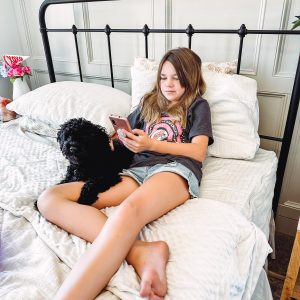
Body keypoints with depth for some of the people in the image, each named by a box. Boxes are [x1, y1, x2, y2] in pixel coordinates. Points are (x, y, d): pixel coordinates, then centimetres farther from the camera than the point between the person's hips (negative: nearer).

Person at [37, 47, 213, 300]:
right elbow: (126, 134, 31)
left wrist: (151, 144, -6)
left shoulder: (198, 105, 19)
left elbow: (198, 152, 5)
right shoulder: (149, 103, 31)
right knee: (49, 199, -20)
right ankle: (141, 252, -39)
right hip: (136, 170, 5)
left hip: (176, 168, -4)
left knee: (129, 209, -42)